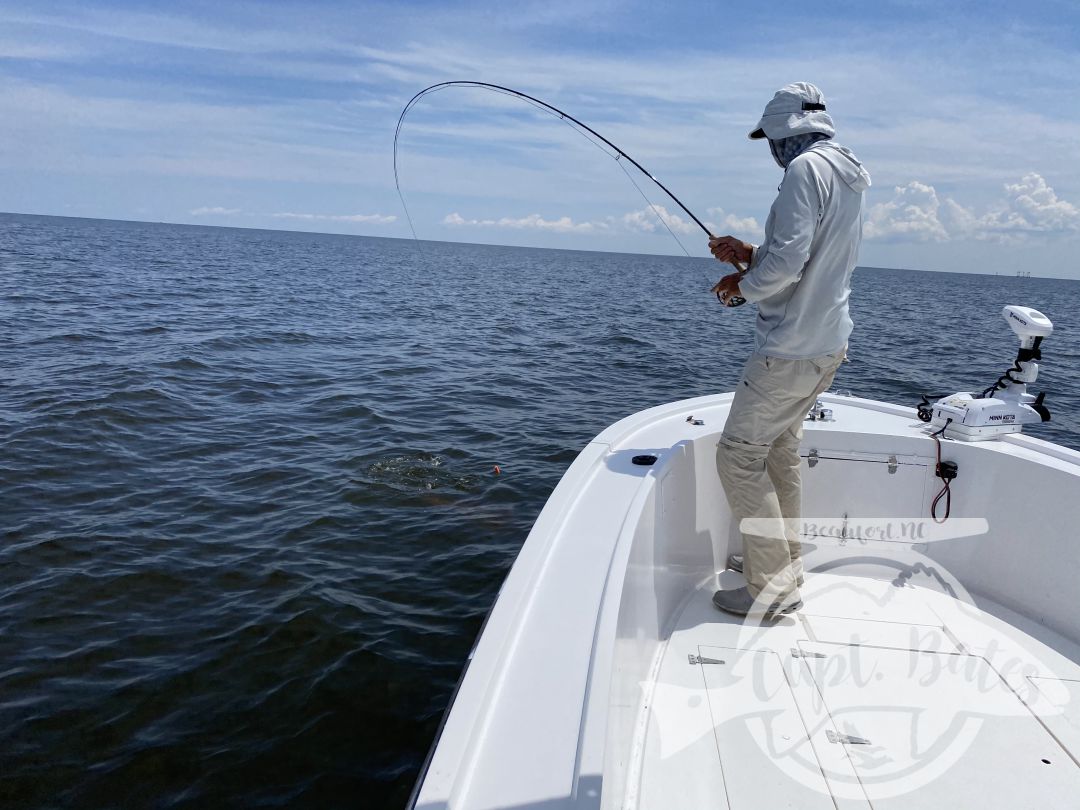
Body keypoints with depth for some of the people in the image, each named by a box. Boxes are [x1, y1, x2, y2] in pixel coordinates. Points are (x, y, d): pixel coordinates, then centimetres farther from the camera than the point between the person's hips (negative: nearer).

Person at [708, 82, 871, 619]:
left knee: (739, 456, -5)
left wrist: (741, 284, -6)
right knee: (780, 449, 20)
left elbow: (786, 263, -25)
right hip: (828, 344, 10)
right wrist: (748, 253, 16)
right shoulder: (848, 177, 15)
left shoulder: (806, 168, -16)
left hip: (791, 348, -10)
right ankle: (786, 561, 30)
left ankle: (774, 590, 1)